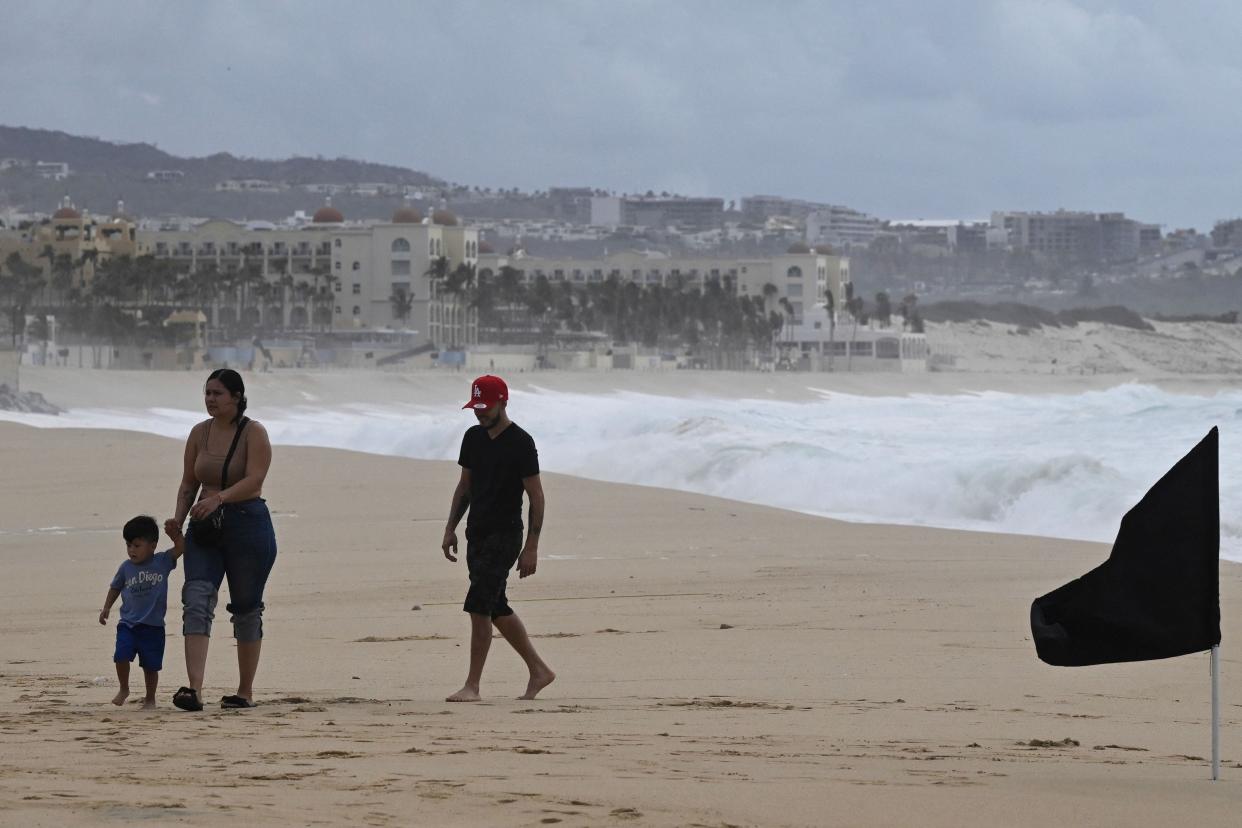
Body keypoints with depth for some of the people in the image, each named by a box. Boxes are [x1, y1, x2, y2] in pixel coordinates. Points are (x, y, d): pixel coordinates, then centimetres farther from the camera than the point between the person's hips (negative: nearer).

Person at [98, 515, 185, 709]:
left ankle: (150, 698, 23)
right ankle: (124, 689, 6)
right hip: (128, 624, 1)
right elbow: (115, 588, 18)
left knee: (151, 665, 5)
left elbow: (181, 548, -6)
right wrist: (106, 608, 12)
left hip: (153, 626, -1)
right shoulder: (126, 568, 4)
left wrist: (175, 533, -22)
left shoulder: (162, 562, -2)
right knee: (121, 656, -16)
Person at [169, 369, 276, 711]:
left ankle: (246, 692, 18)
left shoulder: (254, 433, -6)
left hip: (247, 525, -4)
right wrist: (178, 520, -1)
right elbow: (188, 484, 15)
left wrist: (220, 498, -35)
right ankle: (194, 689, -24)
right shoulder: (199, 433, 9)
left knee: (246, 607, 5)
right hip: (205, 528, 4)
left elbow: (254, 480, -20)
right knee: (196, 601, -14)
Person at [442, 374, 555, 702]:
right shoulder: (473, 438, 10)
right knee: (496, 608, 13)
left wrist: (531, 548, -15)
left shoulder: (521, 444, -12)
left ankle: (472, 686, -13)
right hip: (477, 533, 8)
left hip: (505, 536, -8)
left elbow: (536, 497, -11)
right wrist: (451, 529, 11)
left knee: (478, 607, -15)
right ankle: (539, 671, 25)